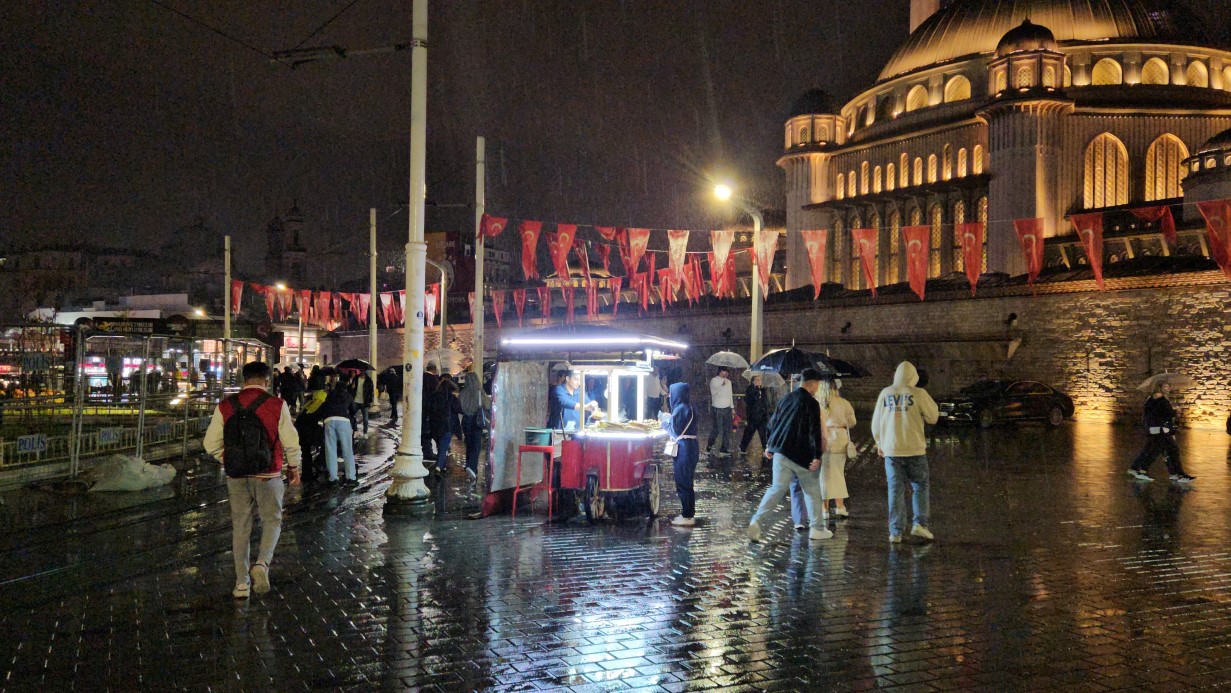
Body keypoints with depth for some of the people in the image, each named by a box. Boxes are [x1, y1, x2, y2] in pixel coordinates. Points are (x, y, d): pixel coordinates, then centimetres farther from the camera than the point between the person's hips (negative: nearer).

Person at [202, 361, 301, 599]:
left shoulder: (225, 406, -1)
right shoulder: (277, 405, -7)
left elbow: (211, 444, 1)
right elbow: (291, 441, -5)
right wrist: (293, 467, 11)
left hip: (236, 476, 2)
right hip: (268, 475, -2)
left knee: (240, 526, 12)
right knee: (271, 521, 14)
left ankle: (242, 583, 15)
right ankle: (262, 564, -10)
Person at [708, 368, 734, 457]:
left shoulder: (728, 381, 13)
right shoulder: (714, 380, -6)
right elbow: (713, 392, -20)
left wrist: (732, 407, 17)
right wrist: (722, 385, -29)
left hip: (727, 408, 6)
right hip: (717, 408, -6)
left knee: (727, 429, 3)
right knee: (717, 429, -3)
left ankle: (724, 448, 9)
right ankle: (709, 446, 14)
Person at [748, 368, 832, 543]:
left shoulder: (786, 399, 11)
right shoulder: (811, 403, -10)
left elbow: (773, 422, 17)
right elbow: (815, 431, -15)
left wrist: (770, 446, 26)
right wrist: (817, 456, -15)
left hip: (780, 451, 6)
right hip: (802, 455, -5)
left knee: (776, 488, 7)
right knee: (812, 491, 10)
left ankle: (756, 520, -9)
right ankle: (817, 528, 17)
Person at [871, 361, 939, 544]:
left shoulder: (885, 393, 3)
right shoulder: (918, 393, -7)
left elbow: (876, 422, 10)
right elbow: (933, 416, 0)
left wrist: (879, 443, 23)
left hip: (891, 449, 2)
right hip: (914, 448, -2)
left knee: (896, 490, 5)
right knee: (920, 486, 12)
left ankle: (896, 532, 3)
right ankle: (919, 523, -1)